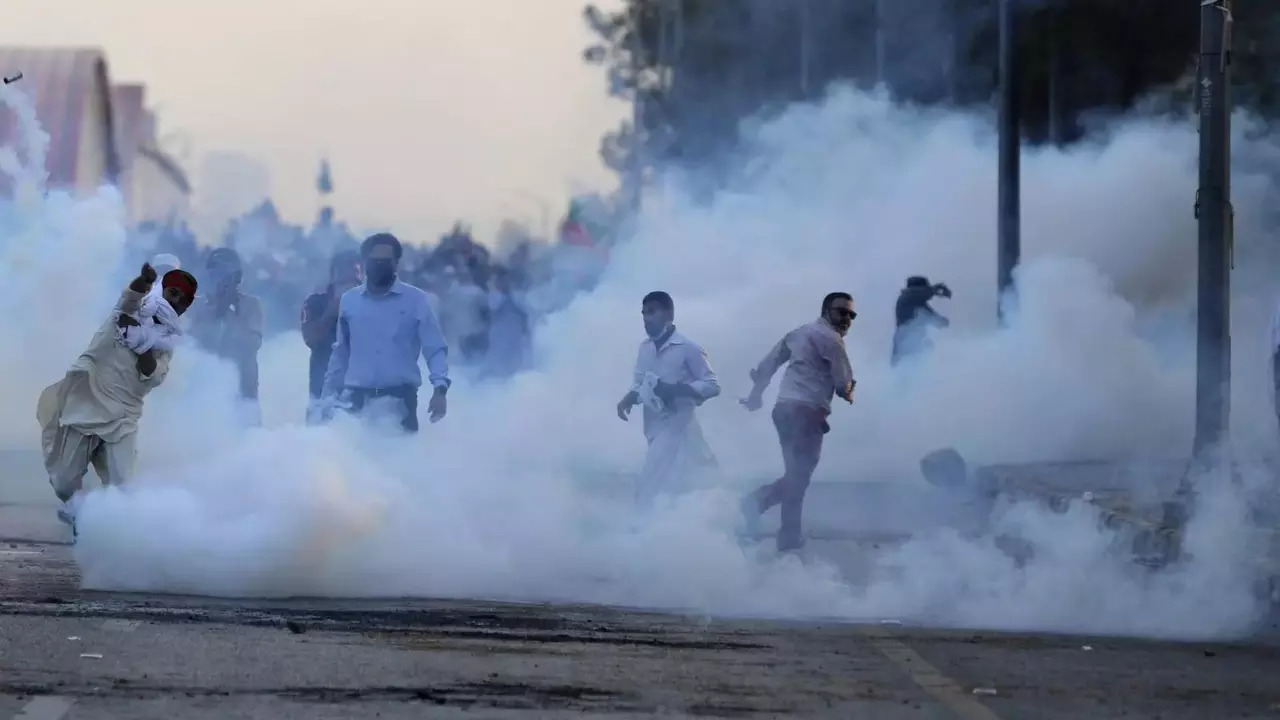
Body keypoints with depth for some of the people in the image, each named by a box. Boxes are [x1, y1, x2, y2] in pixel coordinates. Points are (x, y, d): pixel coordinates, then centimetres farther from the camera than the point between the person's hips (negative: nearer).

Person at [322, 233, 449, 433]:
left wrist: (440, 389, -18)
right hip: (356, 397, 2)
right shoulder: (348, 300, 8)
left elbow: (435, 349, -3)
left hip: (400, 397, -2)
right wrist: (330, 393, 13)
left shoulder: (416, 300, 0)